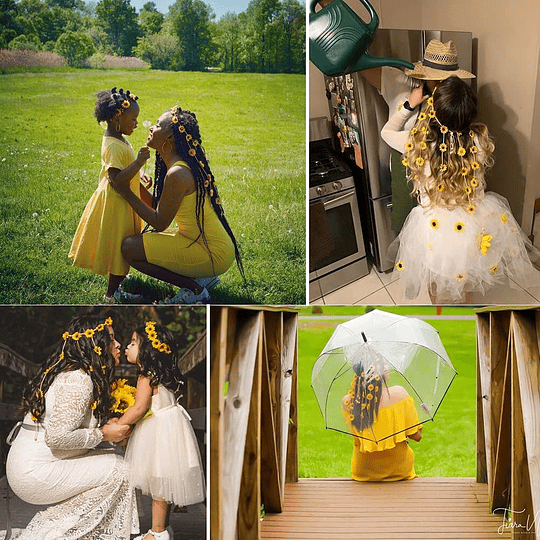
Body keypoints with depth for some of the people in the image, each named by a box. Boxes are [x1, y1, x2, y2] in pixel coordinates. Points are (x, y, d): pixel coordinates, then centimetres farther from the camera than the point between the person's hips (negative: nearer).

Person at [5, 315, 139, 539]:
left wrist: (106, 426, 5)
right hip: (35, 472, -9)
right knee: (117, 473, -8)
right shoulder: (79, 380, -17)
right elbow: (57, 436, -24)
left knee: (113, 460, 8)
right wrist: (103, 434, -13)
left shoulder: (70, 372, 14)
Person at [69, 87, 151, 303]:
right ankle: (112, 294, 8)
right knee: (119, 245, -1)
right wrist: (139, 162, -34)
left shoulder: (119, 139, 7)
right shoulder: (113, 146, -26)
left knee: (120, 245, 23)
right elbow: (117, 179, -32)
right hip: (116, 203, -10)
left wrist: (140, 176, 6)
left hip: (122, 201, 10)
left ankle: (117, 276, 41)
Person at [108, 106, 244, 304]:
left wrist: (126, 192, -10)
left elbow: (159, 222, -15)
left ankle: (194, 288, -3)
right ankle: (203, 277, 15)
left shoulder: (177, 174, -22)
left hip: (213, 255, -10)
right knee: (146, 239, 24)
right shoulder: (185, 165, 8)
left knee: (130, 248, -11)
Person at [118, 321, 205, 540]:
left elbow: (139, 408, -23)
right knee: (162, 485, 15)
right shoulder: (161, 374, 12)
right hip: (167, 427, 10)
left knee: (159, 484, -2)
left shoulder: (146, 377, -17)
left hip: (161, 430, -10)